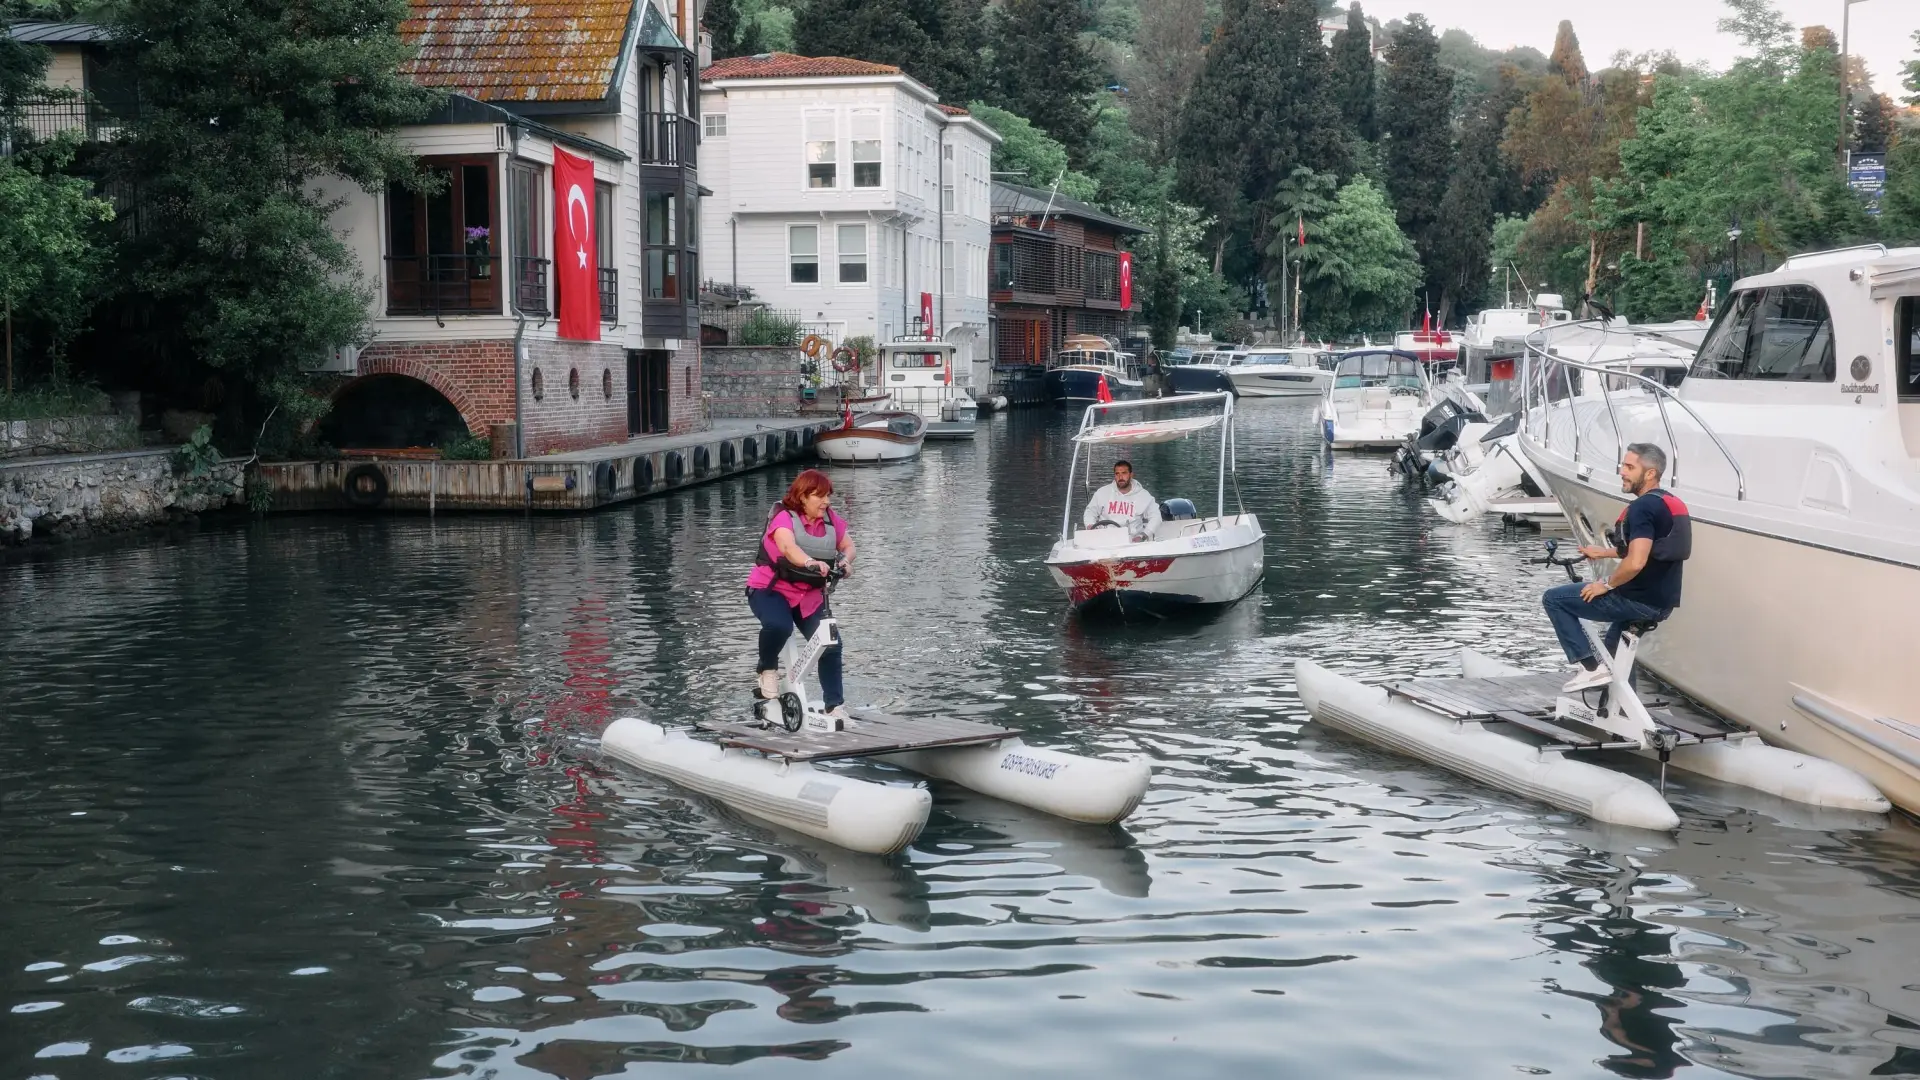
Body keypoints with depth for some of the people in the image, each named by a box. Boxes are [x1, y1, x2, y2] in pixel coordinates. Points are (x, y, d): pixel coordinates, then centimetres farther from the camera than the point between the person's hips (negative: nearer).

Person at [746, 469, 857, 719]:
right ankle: (767, 669, -5)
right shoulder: (784, 518, -19)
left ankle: (835, 706, 1)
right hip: (770, 589, -5)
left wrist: (845, 560, -23)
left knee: (831, 644, -10)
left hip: (810, 594, 5)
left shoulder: (830, 519, 0)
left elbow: (848, 544, 1)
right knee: (778, 626, -36)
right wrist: (811, 562, -57)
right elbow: (788, 547, -38)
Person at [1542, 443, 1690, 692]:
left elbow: (1636, 562, -31)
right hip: (1661, 602, 10)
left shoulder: (1642, 507, -20)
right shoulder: (1669, 503, 11)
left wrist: (1606, 584, -15)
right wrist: (1602, 553, 31)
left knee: (1554, 598, 0)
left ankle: (1591, 667, -2)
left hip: (1641, 601, -10)